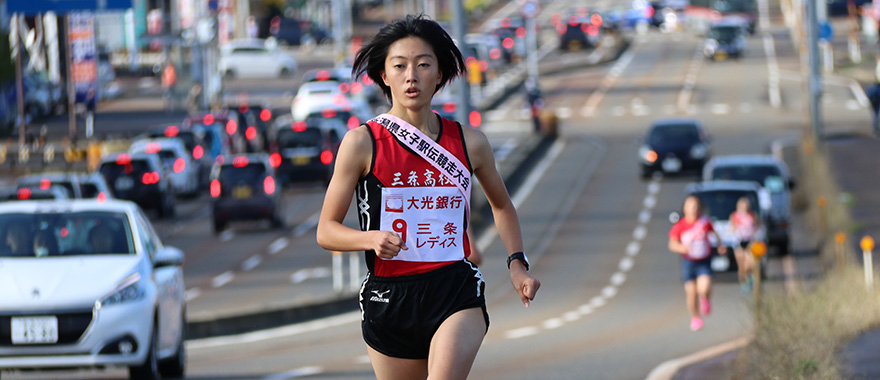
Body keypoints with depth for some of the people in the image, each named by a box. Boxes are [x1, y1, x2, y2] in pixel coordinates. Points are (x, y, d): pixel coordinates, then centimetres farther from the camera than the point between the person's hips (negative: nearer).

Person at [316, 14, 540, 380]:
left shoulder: (470, 142, 6)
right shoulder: (362, 143, -1)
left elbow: (502, 205, 25)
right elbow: (326, 231, 0)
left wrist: (517, 264, 11)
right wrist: (372, 238, -19)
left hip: (457, 293, 0)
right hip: (388, 298, 0)